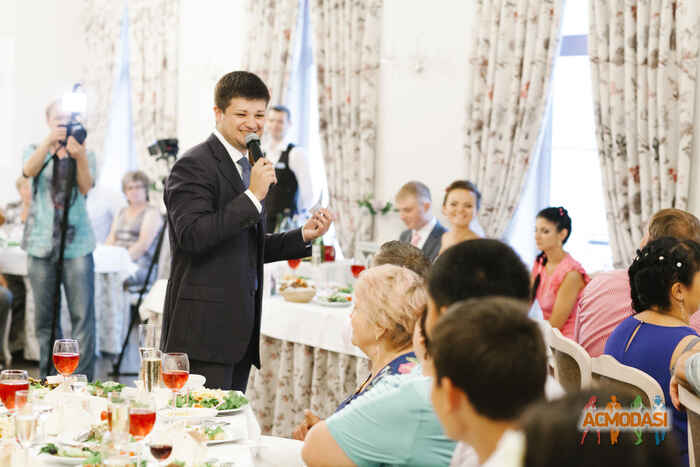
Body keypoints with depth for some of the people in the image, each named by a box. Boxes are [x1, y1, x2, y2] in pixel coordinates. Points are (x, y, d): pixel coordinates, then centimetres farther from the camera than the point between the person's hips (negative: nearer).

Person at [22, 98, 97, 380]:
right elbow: (28, 170, -12)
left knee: (83, 316, -8)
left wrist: (79, 157, -27)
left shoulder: (85, 155, 10)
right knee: (45, 318, 4)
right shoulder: (36, 152, 11)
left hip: (77, 243, -1)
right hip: (41, 245, 1)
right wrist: (50, 142, -28)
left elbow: (85, 187, -8)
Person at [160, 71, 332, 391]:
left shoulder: (248, 167, 19)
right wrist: (252, 196, -22)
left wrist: (303, 236, 11)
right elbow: (192, 236, -23)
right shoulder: (194, 165, -9)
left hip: (240, 327, 9)